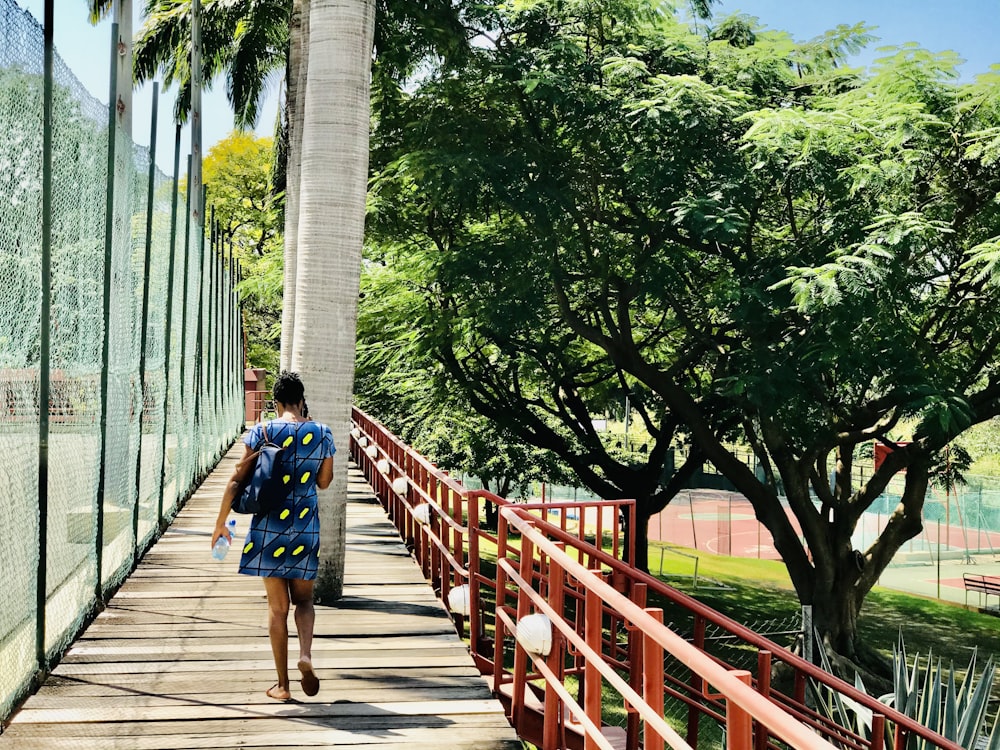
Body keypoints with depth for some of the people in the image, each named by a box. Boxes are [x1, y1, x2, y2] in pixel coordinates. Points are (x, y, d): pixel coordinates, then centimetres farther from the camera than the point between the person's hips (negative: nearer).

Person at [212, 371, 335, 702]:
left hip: (269, 526, -1)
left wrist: (221, 522, 4)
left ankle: (282, 684, 13)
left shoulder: (261, 432, -5)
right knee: (303, 599, 16)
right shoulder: (322, 434, -1)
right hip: (306, 526, 1)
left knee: (278, 605, 8)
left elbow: (237, 479, -4)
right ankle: (305, 655, -11)